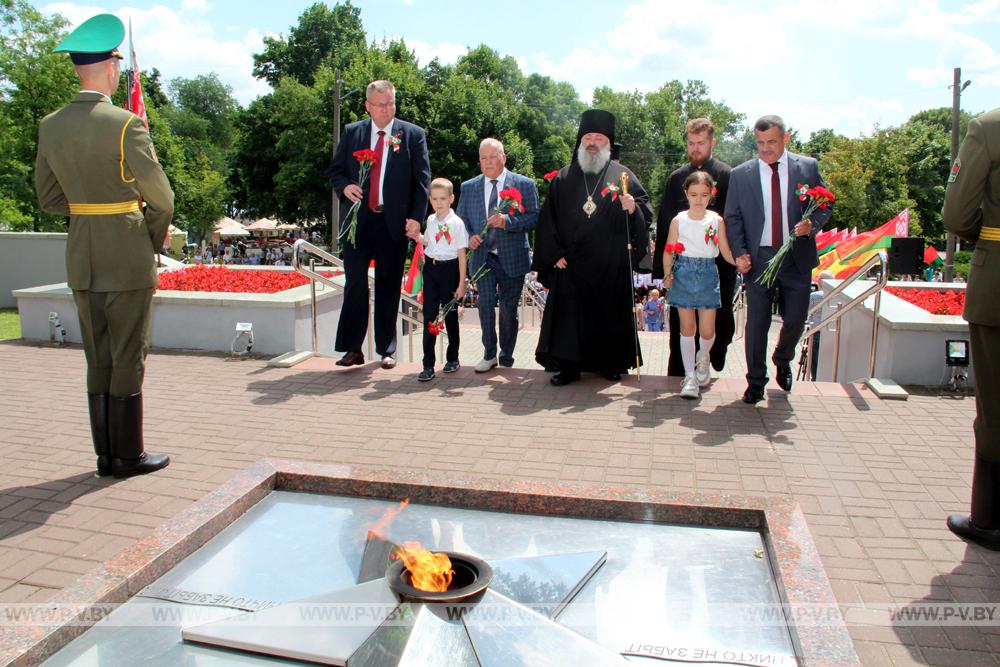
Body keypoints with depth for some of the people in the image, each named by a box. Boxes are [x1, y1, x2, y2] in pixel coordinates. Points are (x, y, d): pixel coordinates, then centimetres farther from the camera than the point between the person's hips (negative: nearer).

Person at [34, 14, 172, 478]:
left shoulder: (50, 126, 5)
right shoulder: (126, 125, -14)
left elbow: (49, 199, 10)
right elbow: (162, 199, -10)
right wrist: (154, 240, 7)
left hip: (80, 261, 6)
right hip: (127, 259, -6)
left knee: (98, 360, 13)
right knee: (128, 360, 3)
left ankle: (106, 454, 21)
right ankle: (127, 455, 11)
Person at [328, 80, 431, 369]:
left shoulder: (414, 135, 4)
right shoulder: (352, 132, 10)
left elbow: (422, 179, 0)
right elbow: (335, 170, 15)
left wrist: (416, 216, -11)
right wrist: (344, 186, -8)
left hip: (394, 223, -1)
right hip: (358, 221, 1)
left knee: (389, 286, 5)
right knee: (355, 283, -2)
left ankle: (387, 350, 15)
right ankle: (353, 349, 5)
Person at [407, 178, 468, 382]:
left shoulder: (456, 223, -9)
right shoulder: (430, 220, 7)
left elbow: (461, 254, -8)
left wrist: (461, 283, -10)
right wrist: (417, 237, 0)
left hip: (449, 268, -4)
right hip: (430, 268, 4)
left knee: (450, 315, 9)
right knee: (429, 315, 0)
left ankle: (452, 357, 29)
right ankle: (428, 365, 3)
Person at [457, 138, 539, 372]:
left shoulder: (524, 184, 2)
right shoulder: (468, 187, 11)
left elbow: (533, 217, -4)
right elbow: (461, 219, 15)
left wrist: (507, 221, -20)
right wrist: (469, 237, -5)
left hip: (512, 258, -1)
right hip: (482, 257, 1)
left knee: (508, 309, 5)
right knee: (485, 302, -13)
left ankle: (506, 359, 22)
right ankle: (489, 355, 4)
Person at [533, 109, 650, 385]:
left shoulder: (622, 175, 7)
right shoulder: (563, 178, 10)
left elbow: (646, 207, 6)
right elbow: (548, 218, 6)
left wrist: (633, 208, -18)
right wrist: (554, 253, -3)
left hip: (611, 264, 0)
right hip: (570, 263, 1)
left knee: (611, 312, 6)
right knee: (570, 312, -1)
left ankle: (612, 363, 19)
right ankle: (569, 365, 7)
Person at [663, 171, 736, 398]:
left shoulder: (716, 220, 2)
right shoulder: (678, 220, 1)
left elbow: (726, 252, 4)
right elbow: (669, 251, 1)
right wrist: (667, 273, -12)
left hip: (708, 275, 0)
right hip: (683, 274, 0)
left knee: (707, 330, 0)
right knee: (687, 327, 3)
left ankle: (703, 358, 34)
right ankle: (690, 376, 11)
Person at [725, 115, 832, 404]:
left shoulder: (808, 167, 4)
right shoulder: (740, 174, 3)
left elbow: (825, 205, 9)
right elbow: (732, 218, 4)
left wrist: (812, 224, -13)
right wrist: (739, 253, -8)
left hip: (797, 258, 1)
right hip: (758, 258, -1)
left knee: (796, 320, 7)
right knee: (757, 323, 1)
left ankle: (782, 361, 37)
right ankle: (756, 381, 15)